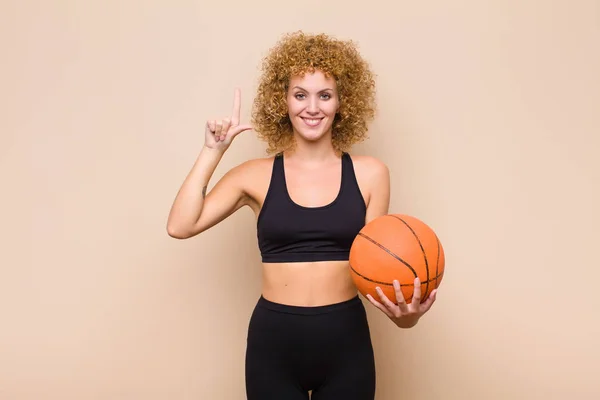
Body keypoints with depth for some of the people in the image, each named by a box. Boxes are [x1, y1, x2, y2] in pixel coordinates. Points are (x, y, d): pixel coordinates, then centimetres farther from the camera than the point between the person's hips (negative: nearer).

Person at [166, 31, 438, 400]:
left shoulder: (369, 174, 0)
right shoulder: (257, 175, 0)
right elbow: (180, 227, -8)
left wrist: (405, 310, -18)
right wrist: (213, 152, -8)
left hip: (346, 342, 0)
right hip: (273, 342, 0)